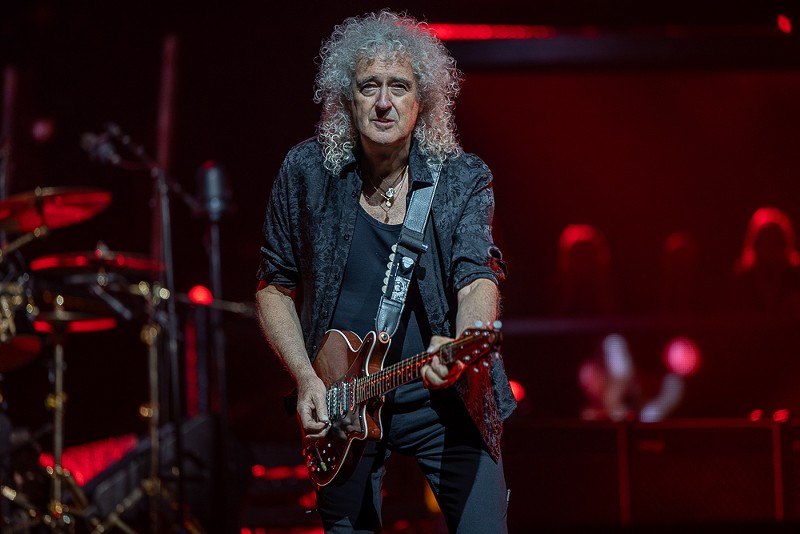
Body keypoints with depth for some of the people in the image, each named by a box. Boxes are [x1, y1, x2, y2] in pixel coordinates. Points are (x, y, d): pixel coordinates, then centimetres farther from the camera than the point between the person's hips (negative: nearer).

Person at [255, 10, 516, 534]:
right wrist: (306, 377, -7)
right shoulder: (306, 173, -3)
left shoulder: (462, 179, -6)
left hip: (443, 399, -1)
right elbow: (275, 288, 6)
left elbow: (479, 278, -18)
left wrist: (461, 346, -40)